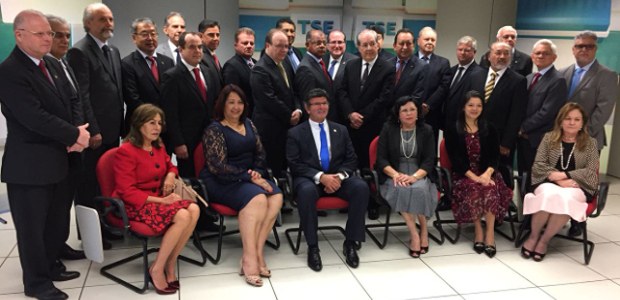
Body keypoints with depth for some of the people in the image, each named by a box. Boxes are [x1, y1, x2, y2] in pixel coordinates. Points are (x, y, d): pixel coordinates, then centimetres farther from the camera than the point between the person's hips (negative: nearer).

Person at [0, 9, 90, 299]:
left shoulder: (53, 65, 11)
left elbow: (71, 102, 13)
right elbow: (34, 117, -24)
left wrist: (78, 133, -7)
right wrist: (75, 135, -16)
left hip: (59, 159, 8)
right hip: (30, 165, -8)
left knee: (57, 221, 18)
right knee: (32, 226, 7)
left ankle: (50, 266, 36)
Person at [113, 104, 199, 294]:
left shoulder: (158, 147, 9)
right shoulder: (126, 151, -14)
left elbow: (169, 165, 30)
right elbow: (127, 192, -19)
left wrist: (171, 175, 4)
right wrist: (162, 200, -22)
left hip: (157, 198, 8)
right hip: (134, 205, -7)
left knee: (194, 209, -21)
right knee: (182, 216, -29)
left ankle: (170, 263, -11)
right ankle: (157, 269, -15)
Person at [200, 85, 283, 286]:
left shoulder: (248, 124, 13)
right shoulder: (214, 130, -7)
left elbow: (260, 153, 15)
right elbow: (218, 167, -15)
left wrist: (257, 173, -6)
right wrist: (249, 177, -20)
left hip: (250, 177, 6)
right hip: (221, 182, -6)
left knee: (276, 197, -22)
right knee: (257, 199, -33)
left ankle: (257, 251, -22)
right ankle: (250, 258, -29)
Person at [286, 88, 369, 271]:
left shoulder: (341, 130, 15)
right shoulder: (295, 133, 5)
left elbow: (351, 160, 10)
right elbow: (295, 165, -6)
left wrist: (340, 176, -12)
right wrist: (320, 177, -20)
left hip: (338, 177, 3)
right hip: (310, 179, -3)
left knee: (361, 187, -27)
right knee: (307, 191, -38)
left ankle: (350, 242, -16)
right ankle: (312, 246, -24)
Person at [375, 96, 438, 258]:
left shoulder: (426, 130, 8)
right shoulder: (388, 129, 6)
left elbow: (429, 160, 0)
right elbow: (381, 158, 0)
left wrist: (414, 176, -20)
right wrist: (395, 174, -19)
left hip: (419, 176, 1)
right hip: (395, 177, 0)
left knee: (419, 189, -34)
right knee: (402, 189, -35)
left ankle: (423, 229, -14)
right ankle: (415, 234, -26)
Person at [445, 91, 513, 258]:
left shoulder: (489, 129, 11)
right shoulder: (453, 130, 2)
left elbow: (495, 156, 3)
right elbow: (455, 158, -7)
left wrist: (487, 173, -17)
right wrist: (474, 177, -19)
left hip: (486, 173, 2)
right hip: (463, 175, -2)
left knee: (491, 189, -32)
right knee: (473, 190, -34)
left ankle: (490, 232, -24)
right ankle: (478, 231, -18)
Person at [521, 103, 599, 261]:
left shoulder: (590, 143, 8)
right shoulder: (549, 138, 9)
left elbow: (591, 171, -2)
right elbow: (538, 165, 1)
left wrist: (564, 175, -15)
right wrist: (557, 179, -15)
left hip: (577, 186, 0)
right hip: (548, 183, 0)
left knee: (566, 198, -37)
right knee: (550, 194, -38)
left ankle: (544, 240, -19)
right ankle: (533, 236, -17)